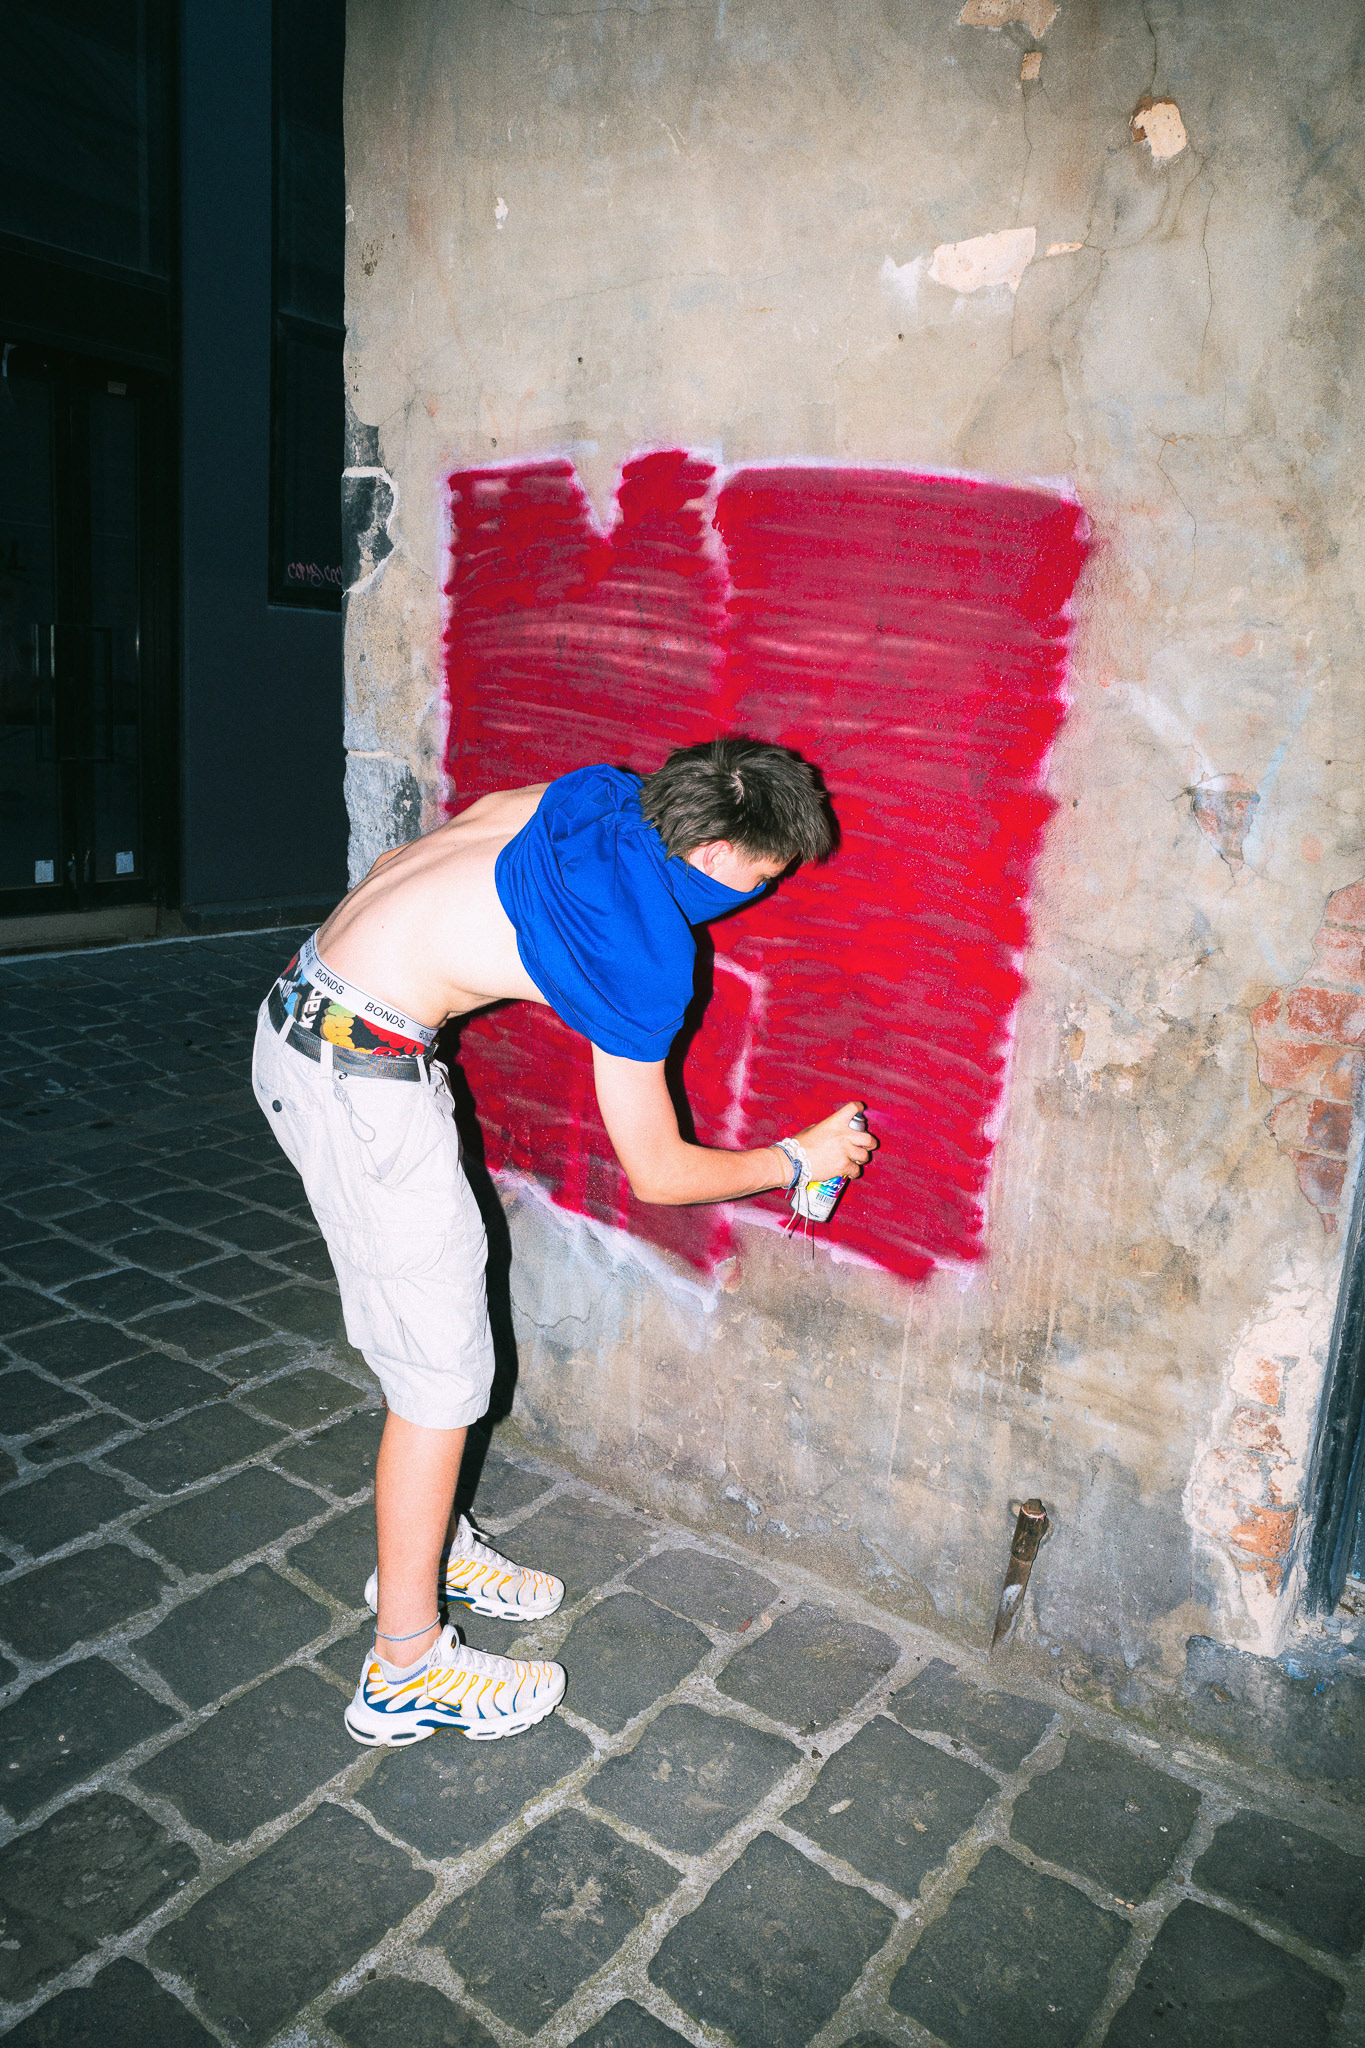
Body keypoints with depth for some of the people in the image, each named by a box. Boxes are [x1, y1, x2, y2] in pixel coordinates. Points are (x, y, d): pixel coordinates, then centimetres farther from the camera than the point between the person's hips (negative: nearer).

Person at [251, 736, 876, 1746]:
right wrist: (799, 1158, 5)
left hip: (305, 1011, 10)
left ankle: (429, 1540, 40)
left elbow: (474, 820, 22)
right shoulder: (641, 952, -19)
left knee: (431, 1322, 21)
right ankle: (406, 1670, 17)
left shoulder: (596, 799, 3)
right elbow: (657, 1173, -9)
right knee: (442, 1369, 2)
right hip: (364, 1081, -10)